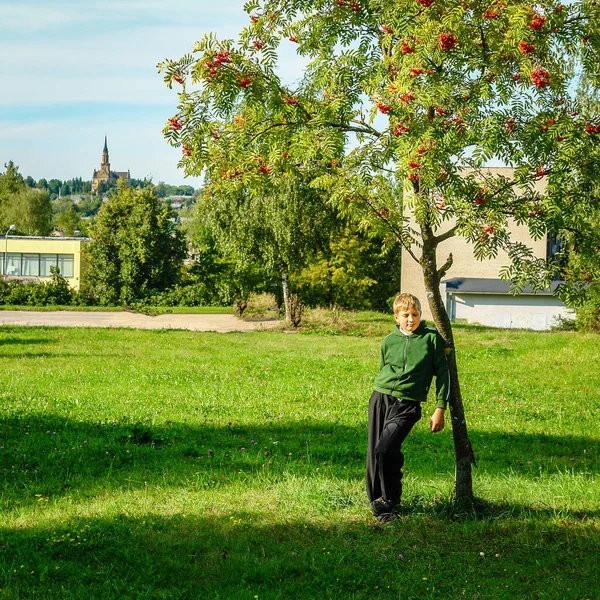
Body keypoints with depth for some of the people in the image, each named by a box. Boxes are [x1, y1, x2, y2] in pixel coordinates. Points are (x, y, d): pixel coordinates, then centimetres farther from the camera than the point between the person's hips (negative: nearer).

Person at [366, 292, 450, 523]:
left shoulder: (431, 338, 1)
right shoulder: (389, 341, 10)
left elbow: (442, 373, 3)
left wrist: (440, 409, -1)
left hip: (407, 403, -4)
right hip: (380, 399, 4)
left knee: (384, 449, -20)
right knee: (373, 453, 2)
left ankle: (389, 502, -2)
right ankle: (377, 501, 18)